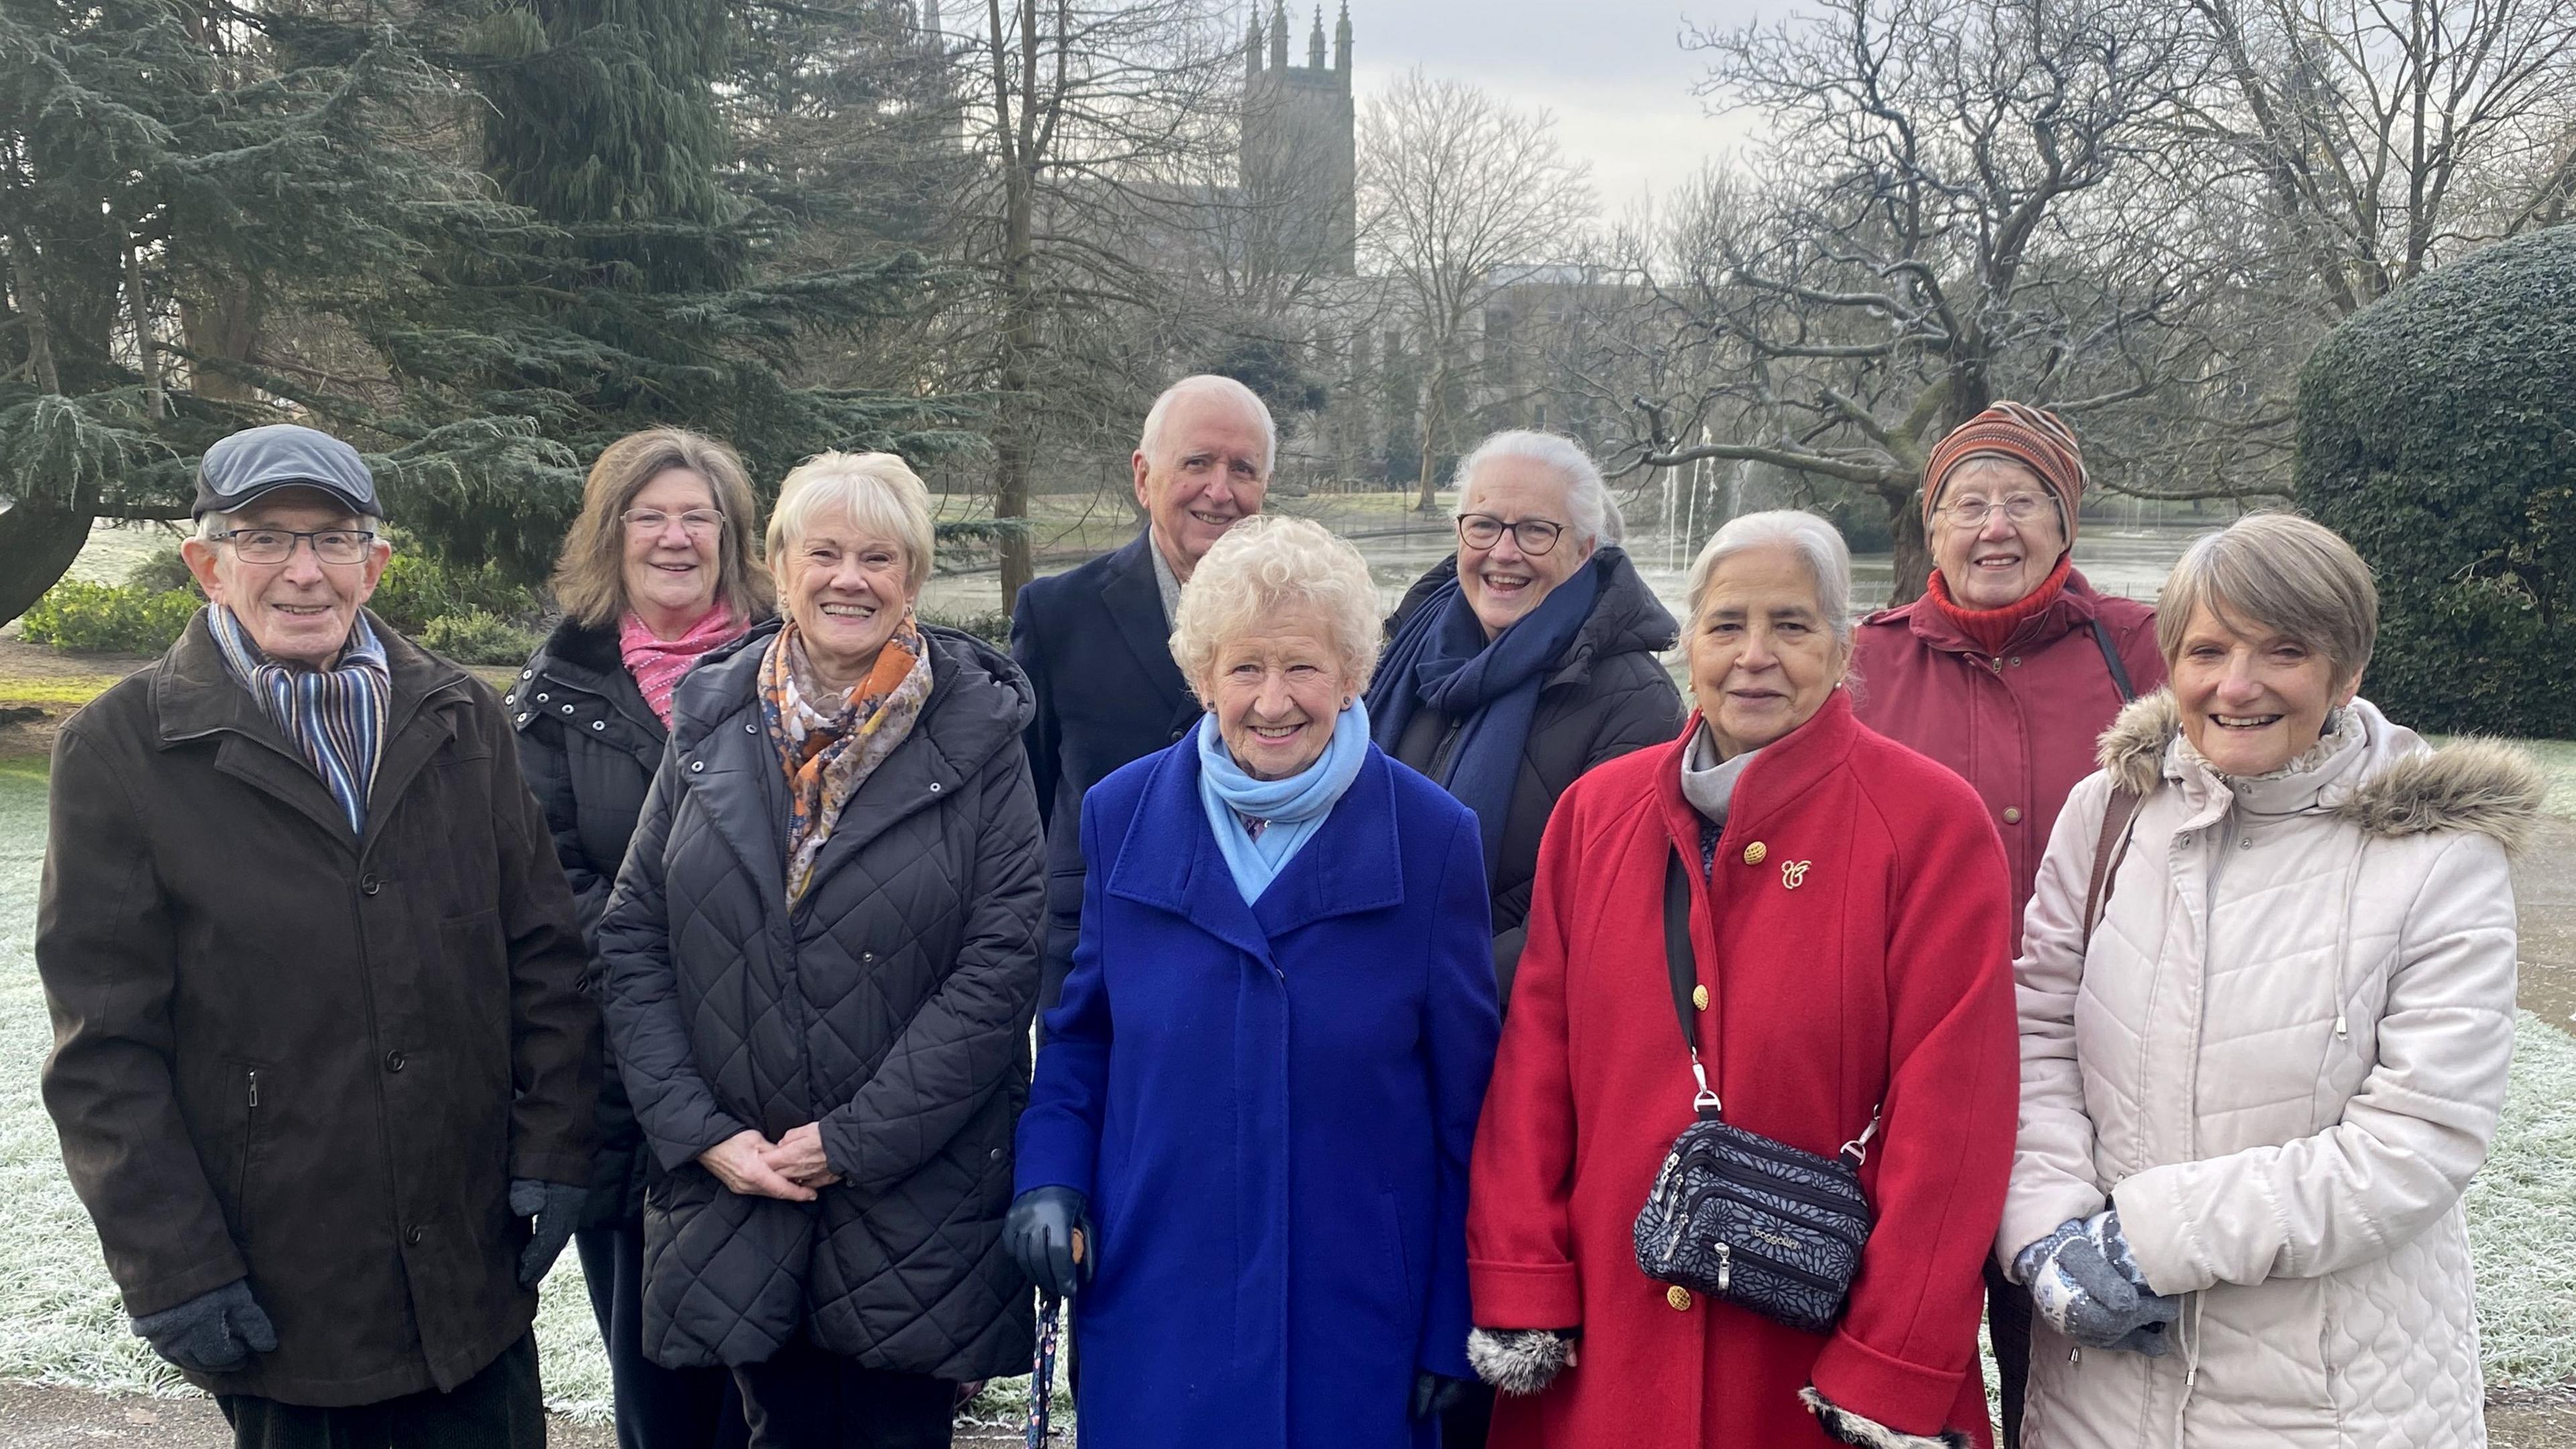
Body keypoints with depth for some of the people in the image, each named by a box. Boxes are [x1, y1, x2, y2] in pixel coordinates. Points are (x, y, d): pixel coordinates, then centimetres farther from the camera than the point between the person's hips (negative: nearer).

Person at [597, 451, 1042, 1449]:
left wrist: (854, 1140, -14)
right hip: (736, 1184, 3)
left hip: (917, 1194, -2)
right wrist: (701, 1131, -6)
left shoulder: (976, 736, -5)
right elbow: (633, 938, 4)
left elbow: (1003, 958, -11)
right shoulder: (713, 723, 4)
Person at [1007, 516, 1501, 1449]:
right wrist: (1049, 1176, -6)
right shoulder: (1121, 815, -1)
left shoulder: (1432, 838, -8)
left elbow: (1465, 1105, -3)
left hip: (1354, 1324, -1)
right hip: (1152, 1310, 2)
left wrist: (1453, 1328, -1)